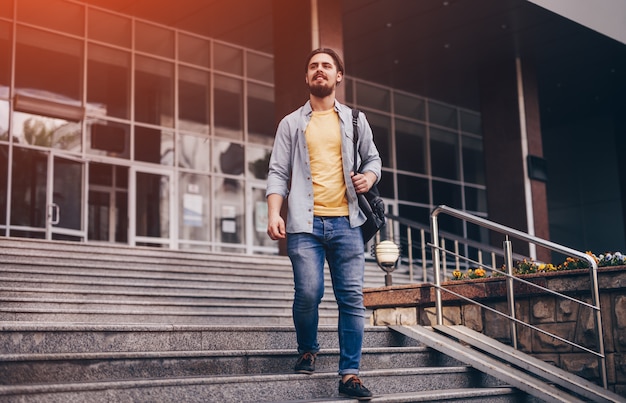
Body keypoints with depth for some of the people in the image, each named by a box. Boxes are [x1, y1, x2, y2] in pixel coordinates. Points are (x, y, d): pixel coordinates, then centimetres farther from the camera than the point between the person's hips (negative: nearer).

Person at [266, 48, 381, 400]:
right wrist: (274, 213, -8)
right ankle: (308, 350, 19)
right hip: (305, 223, -1)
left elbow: (372, 158, 23)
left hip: (346, 222, 1)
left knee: (352, 297, -4)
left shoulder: (355, 119, 15)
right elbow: (278, 172, 6)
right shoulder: (291, 123, 12)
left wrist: (370, 176, -1)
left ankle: (350, 374, 3)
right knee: (308, 293, -10)